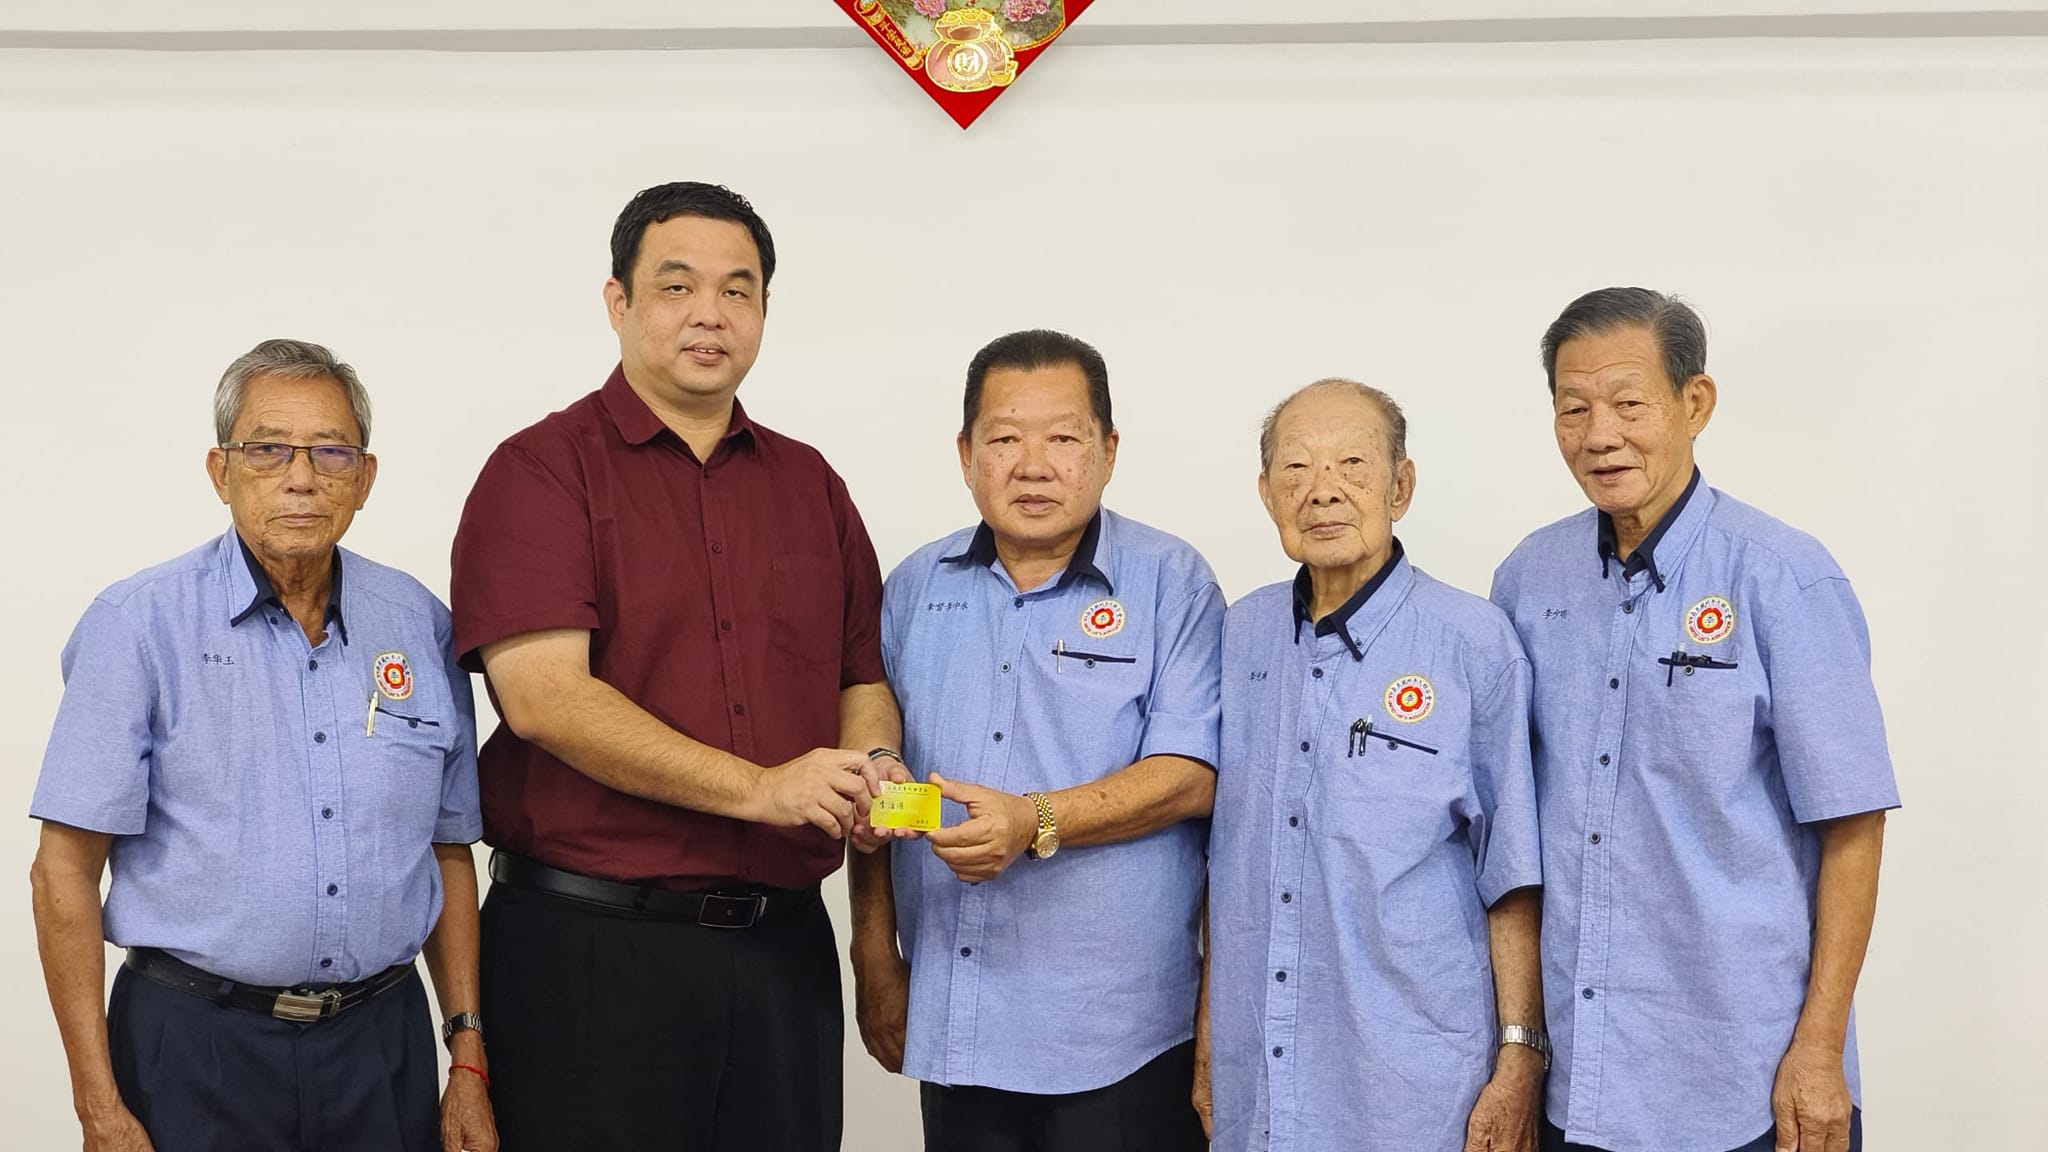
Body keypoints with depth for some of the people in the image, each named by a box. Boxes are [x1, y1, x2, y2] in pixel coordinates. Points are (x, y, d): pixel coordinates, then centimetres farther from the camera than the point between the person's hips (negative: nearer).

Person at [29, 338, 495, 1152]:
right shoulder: (138, 625, -6)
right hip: (198, 1051, -3)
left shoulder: (418, 623, 4)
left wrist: (468, 1059, 6)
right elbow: (65, 870, -8)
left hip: (382, 1044, 3)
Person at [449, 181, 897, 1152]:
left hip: (784, 948, 5)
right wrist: (759, 788, -21)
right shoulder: (542, 471, -3)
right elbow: (545, 696, -15)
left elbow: (863, 677, 17)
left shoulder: (808, 483, 14)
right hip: (590, 947, -5)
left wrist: (867, 775, -6)